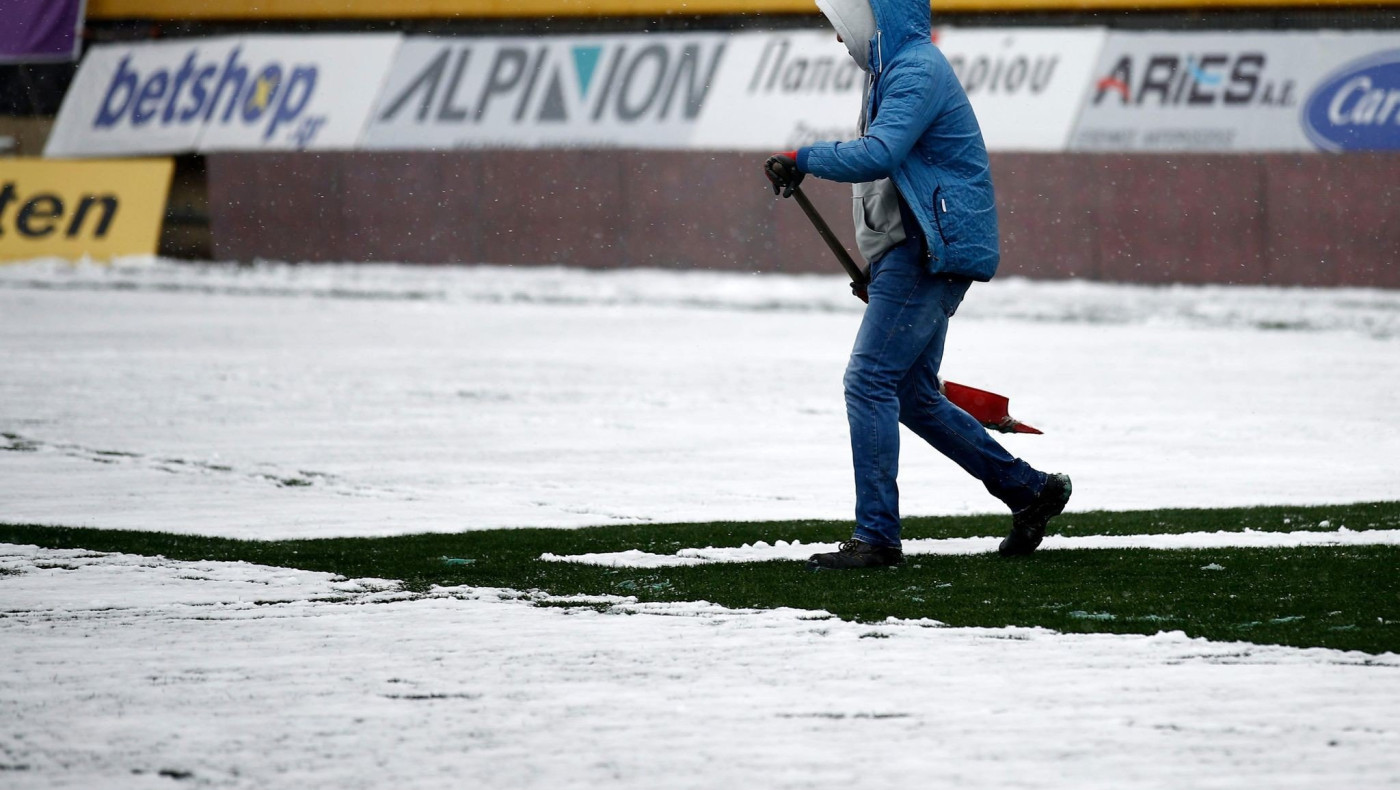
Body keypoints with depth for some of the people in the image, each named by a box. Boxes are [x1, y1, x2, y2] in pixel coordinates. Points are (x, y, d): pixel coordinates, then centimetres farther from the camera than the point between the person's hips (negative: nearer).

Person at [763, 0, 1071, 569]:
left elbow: (878, 155, -29)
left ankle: (876, 537, -13)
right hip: (914, 252, 11)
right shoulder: (893, 70, 21)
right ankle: (1029, 490, 22)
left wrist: (803, 159, -21)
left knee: (870, 380, -13)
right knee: (914, 397, 14)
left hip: (932, 250, -11)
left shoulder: (916, 70, -14)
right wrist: (877, 265, 27)